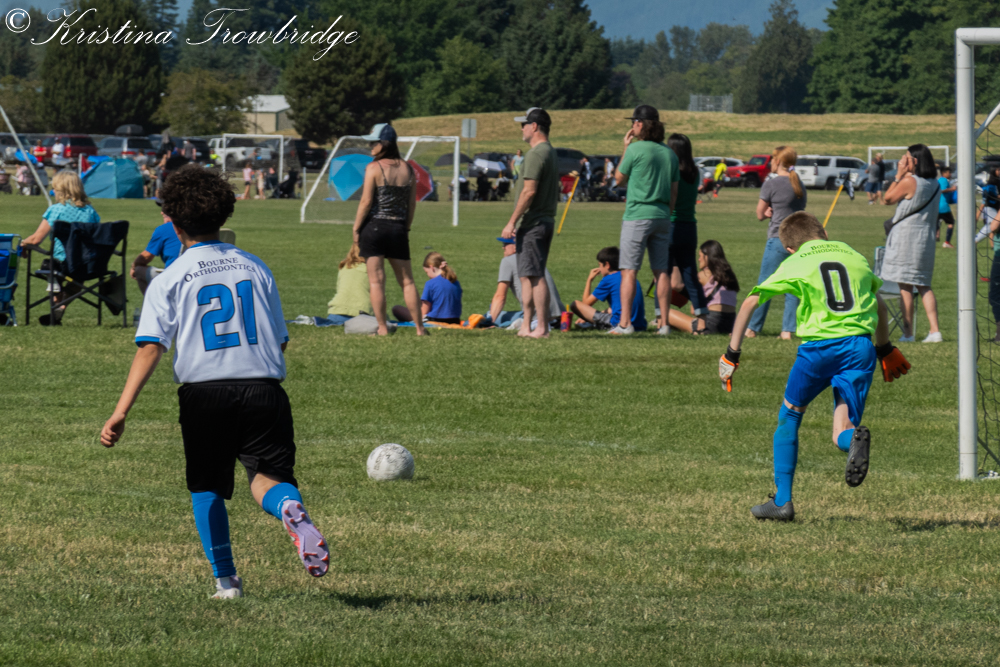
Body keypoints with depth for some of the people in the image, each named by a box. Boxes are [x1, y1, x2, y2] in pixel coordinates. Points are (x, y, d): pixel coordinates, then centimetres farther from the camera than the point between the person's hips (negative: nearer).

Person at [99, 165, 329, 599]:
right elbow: (280, 342, 15)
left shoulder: (169, 281, 2)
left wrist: (121, 412, -13)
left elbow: (151, 348, -9)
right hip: (263, 389, 1)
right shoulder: (255, 269, 12)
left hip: (204, 394, -1)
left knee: (207, 488, 17)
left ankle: (225, 580, 13)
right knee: (266, 476, 4)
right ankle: (289, 507, -32)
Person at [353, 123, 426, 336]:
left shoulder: (374, 168, -9)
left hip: (374, 226, -5)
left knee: (376, 281, 0)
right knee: (407, 281, 11)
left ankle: (382, 327, -3)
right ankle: (419, 327, 10)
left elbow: (366, 201, -12)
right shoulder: (407, 168, 6)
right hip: (398, 229, 5)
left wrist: (356, 229, -4)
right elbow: (412, 202, 9)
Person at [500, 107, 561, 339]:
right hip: (546, 221, 10)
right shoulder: (551, 152, 17)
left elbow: (529, 191, -20)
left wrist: (512, 222, -17)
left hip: (533, 224, -10)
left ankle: (542, 328, -10)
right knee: (527, 275, 13)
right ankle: (526, 326, 15)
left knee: (535, 276, -9)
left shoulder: (536, 153, -14)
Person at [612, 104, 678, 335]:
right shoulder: (669, 153, 9)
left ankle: (625, 323, -8)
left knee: (629, 270, -4)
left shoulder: (636, 149, -9)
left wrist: (626, 148, 9)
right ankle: (664, 323, 5)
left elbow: (619, 179, 4)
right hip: (661, 217, 6)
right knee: (661, 271, 7)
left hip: (637, 215, -6)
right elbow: (674, 191, 12)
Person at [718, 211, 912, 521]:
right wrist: (884, 349, 48)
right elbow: (880, 307, 34)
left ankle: (782, 500, 21)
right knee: (842, 433, 1)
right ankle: (855, 439, -39)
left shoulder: (795, 264, 10)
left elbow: (750, 302, 5)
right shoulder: (855, 257, 21)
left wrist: (732, 353, 8)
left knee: (789, 416, 21)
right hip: (860, 346, 2)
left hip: (819, 346, -2)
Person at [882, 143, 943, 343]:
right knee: (924, 286, 10)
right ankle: (935, 331, 0)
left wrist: (898, 175, 1)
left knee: (905, 286, -2)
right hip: (926, 237, 7)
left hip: (906, 236, -7)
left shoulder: (909, 181, -13)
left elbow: (888, 198, -4)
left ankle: (908, 333, -2)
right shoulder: (935, 184, 9)